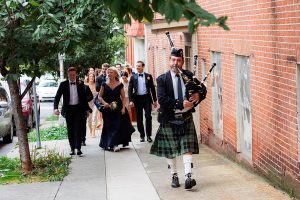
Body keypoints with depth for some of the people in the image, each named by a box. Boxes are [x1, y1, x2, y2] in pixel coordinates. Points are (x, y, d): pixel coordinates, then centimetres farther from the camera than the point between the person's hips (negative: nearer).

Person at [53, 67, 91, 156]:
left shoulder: (80, 84, 3)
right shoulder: (63, 84, 0)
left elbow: (84, 97, 10)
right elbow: (57, 97, -3)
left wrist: (87, 109, 9)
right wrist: (55, 108, -17)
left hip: (79, 108, 0)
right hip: (68, 109, 0)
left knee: (78, 128, -8)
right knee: (70, 130, 5)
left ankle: (78, 148, -7)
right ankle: (72, 148, 13)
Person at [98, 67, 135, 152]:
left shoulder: (120, 85, 2)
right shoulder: (104, 85, 3)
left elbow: (123, 97, 4)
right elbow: (99, 96, 5)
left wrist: (123, 107, -6)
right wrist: (104, 103, -12)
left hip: (118, 108, -1)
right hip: (108, 109, 1)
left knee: (118, 125, -9)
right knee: (109, 127, 4)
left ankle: (114, 144, -11)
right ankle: (108, 144, 13)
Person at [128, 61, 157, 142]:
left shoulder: (148, 76, 4)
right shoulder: (133, 77, 4)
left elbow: (152, 88, 7)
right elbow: (130, 89, 2)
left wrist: (155, 100, 6)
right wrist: (131, 100, -8)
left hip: (147, 98, -1)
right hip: (137, 99, 1)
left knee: (148, 116, -6)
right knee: (139, 118, 6)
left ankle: (149, 135, -1)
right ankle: (142, 135, 15)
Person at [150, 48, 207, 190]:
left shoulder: (188, 75, 3)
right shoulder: (162, 79, -8)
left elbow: (203, 89, 7)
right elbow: (162, 99, -19)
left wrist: (198, 94, -17)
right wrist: (181, 104, -24)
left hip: (186, 119, 2)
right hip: (169, 120, -2)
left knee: (187, 148, -7)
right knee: (170, 150, 8)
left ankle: (188, 176, -11)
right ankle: (174, 176, 22)